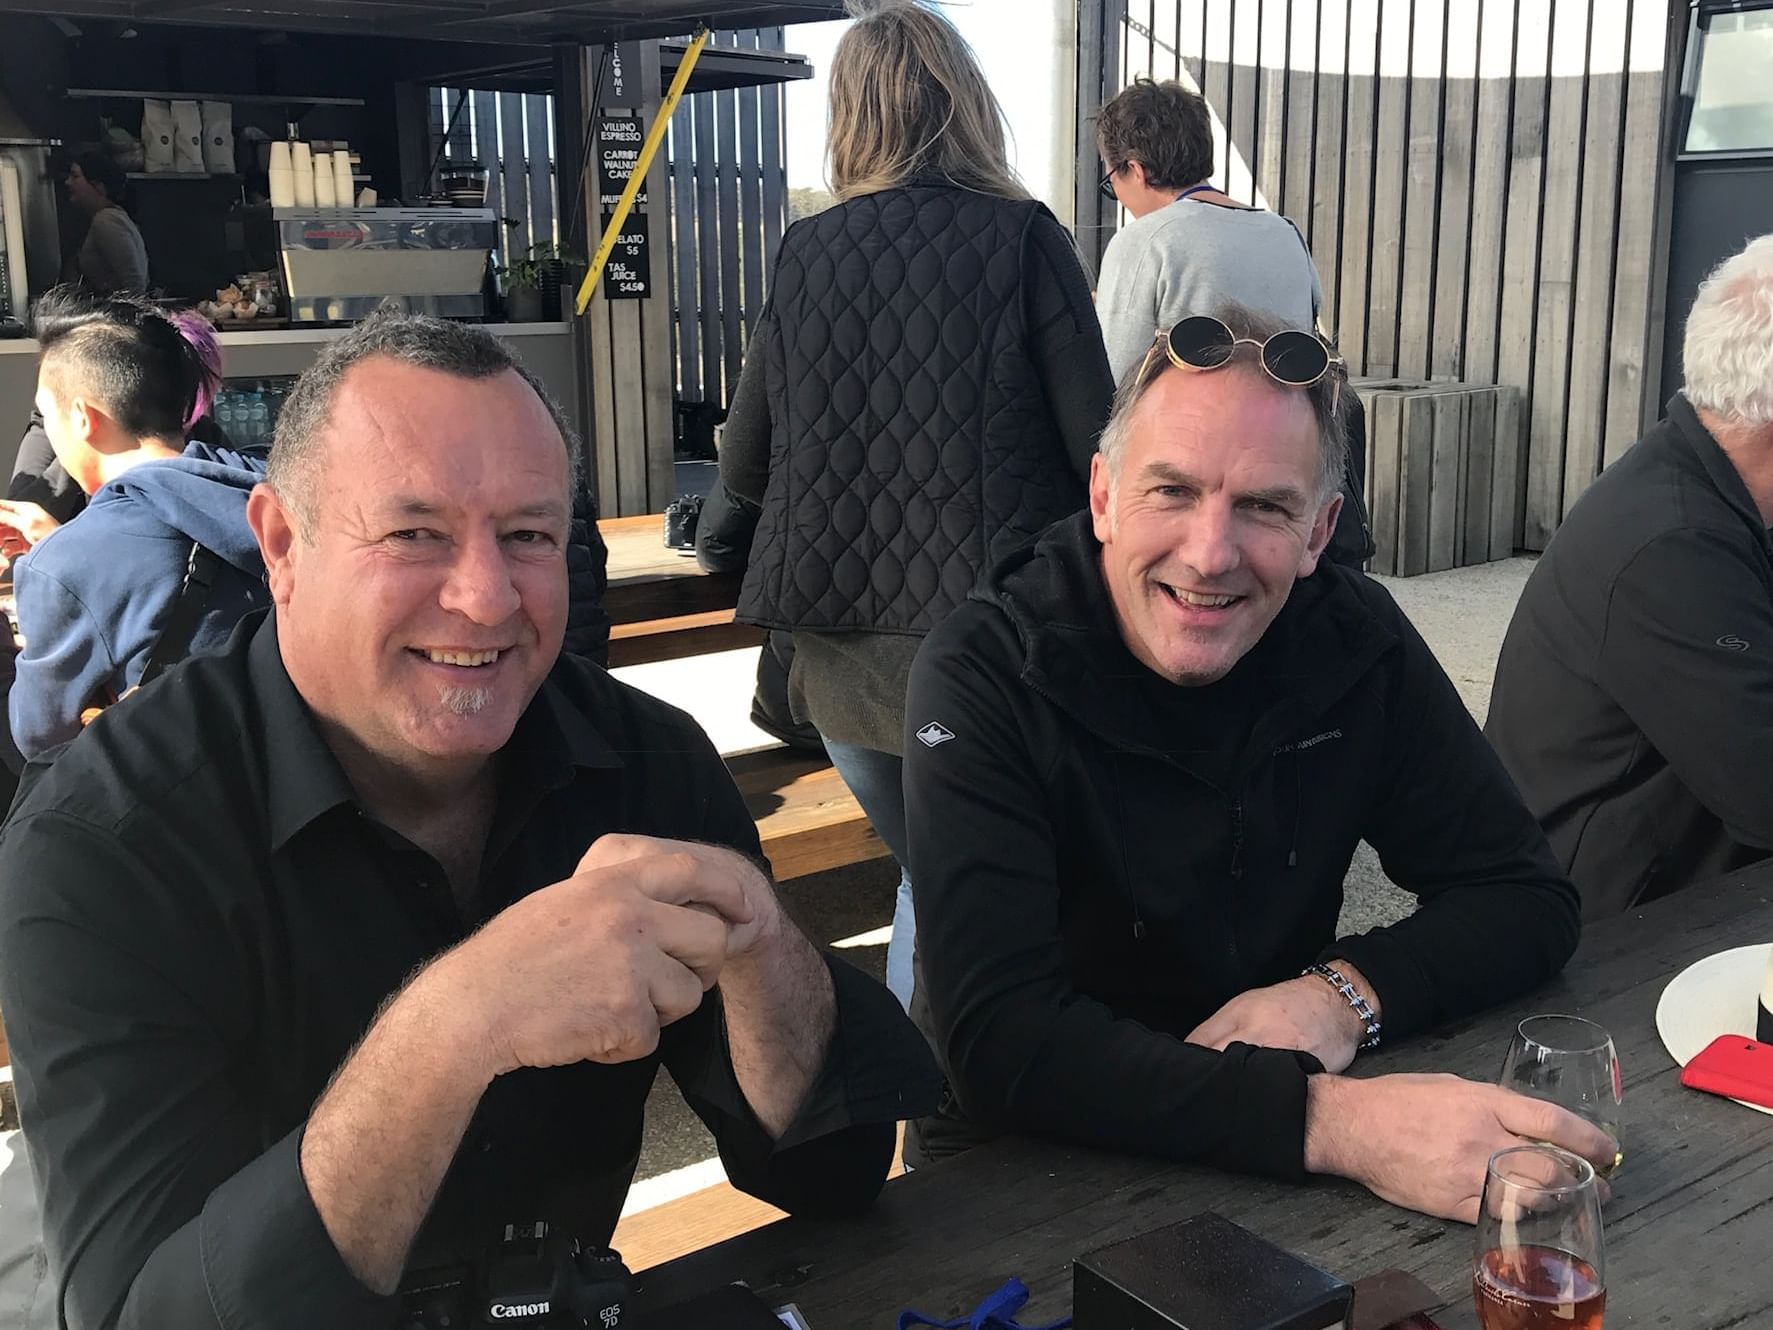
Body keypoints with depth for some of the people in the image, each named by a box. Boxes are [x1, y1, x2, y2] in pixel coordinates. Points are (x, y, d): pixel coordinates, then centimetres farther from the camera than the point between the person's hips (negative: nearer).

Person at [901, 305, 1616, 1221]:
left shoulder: (1356, 641, -5)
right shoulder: (986, 675, -18)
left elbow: (1527, 896, 0)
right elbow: (1000, 1040, -27)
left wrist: (1347, 993, -18)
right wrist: (1330, 1120, -36)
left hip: (1279, 1179, 6)